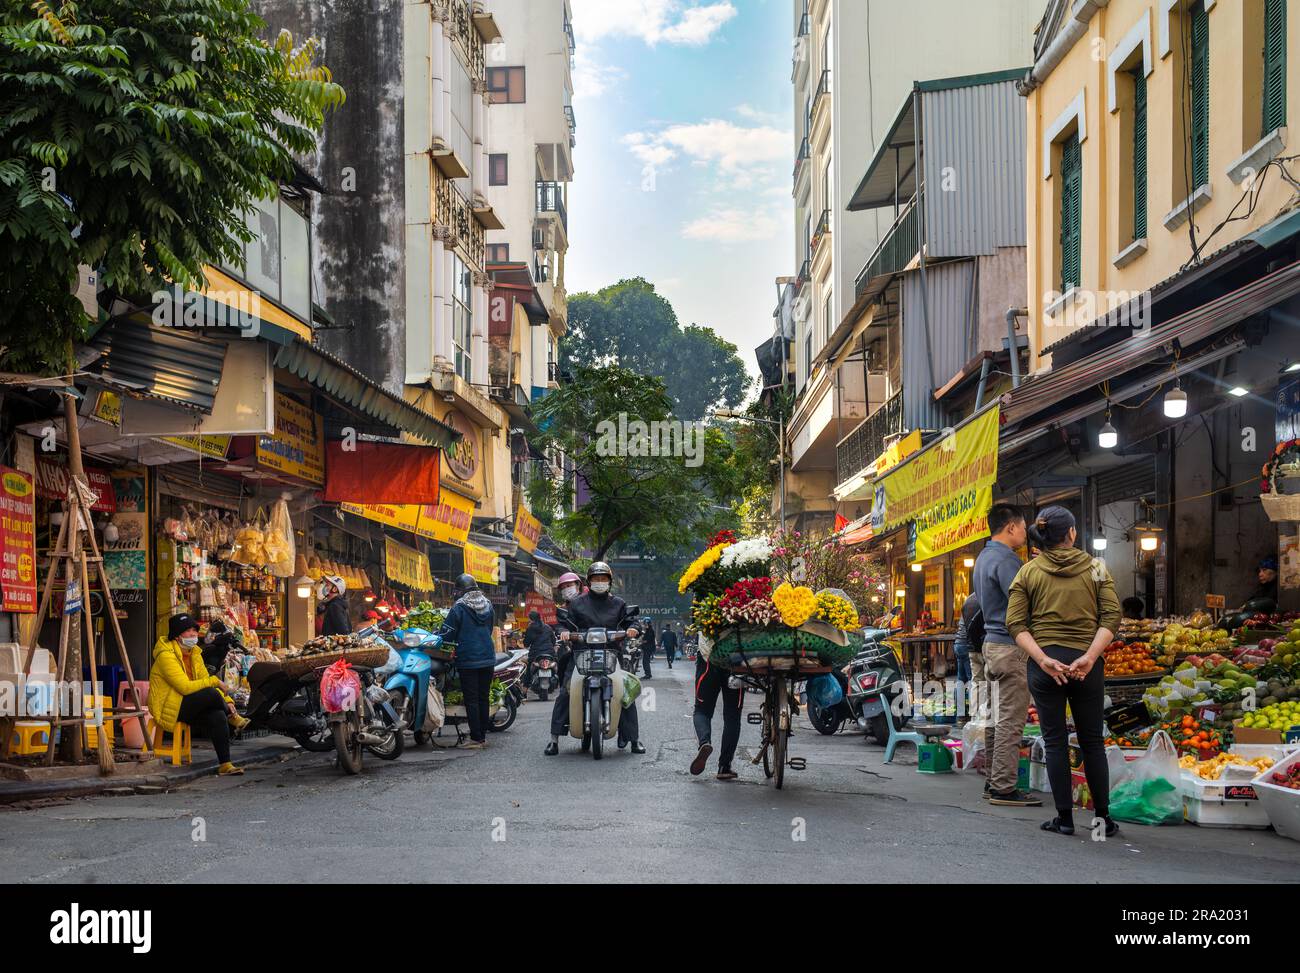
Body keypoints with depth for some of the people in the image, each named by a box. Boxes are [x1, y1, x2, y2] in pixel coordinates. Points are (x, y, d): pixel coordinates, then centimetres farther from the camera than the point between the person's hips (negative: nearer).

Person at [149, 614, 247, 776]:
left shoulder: (194, 654, 10)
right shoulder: (166, 656, -17)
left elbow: (204, 680, 10)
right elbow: (185, 687, -26)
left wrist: (226, 700, -5)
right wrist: (214, 681, -20)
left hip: (188, 706, 8)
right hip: (168, 709, -8)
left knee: (218, 716, -22)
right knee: (211, 694, -29)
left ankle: (225, 764, -21)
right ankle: (233, 717, 0)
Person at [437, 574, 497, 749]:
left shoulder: (459, 607, -12)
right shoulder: (487, 605, 8)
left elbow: (447, 634, -11)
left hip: (468, 659, -6)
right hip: (488, 657, 6)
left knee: (471, 700, -1)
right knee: (483, 698, 12)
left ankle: (476, 739, -2)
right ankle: (483, 736, 15)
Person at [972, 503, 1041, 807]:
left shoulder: (983, 558, 17)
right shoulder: (1005, 560, -15)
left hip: (992, 642, 10)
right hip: (1011, 646, -10)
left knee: (999, 718, 14)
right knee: (1011, 721, -9)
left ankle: (994, 782, 19)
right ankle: (1004, 788, -9)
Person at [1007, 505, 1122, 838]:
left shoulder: (1028, 572, 4)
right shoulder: (1095, 568, 4)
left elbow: (1016, 624, -5)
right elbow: (1111, 617, -6)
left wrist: (1043, 660, -12)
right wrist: (1090, 656, -13)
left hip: (1044, 664, 0)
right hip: (1087, 664, 0)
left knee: (1055, 741, 6)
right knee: (1092, 741, 10)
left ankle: (1065, 818, 7)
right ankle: (1103, 817, 13)